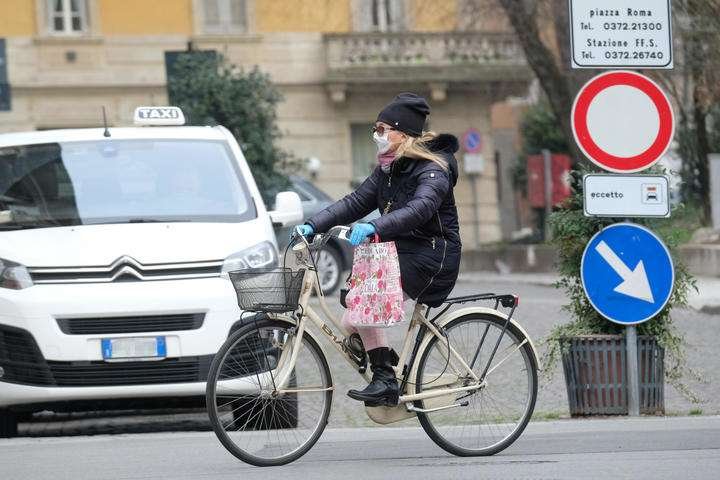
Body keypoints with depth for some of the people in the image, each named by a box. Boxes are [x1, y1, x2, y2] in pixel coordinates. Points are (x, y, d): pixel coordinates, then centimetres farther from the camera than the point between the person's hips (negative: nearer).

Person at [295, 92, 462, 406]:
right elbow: (356, 203, 7)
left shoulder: (432, 170, -14)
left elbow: (420, 209, -33)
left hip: (431, 258, -9)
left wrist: (374, 228, -46)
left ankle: (385, 380, -21)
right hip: (401, 255, 9)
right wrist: (313, 225, -7)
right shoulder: (388, 170, 13)